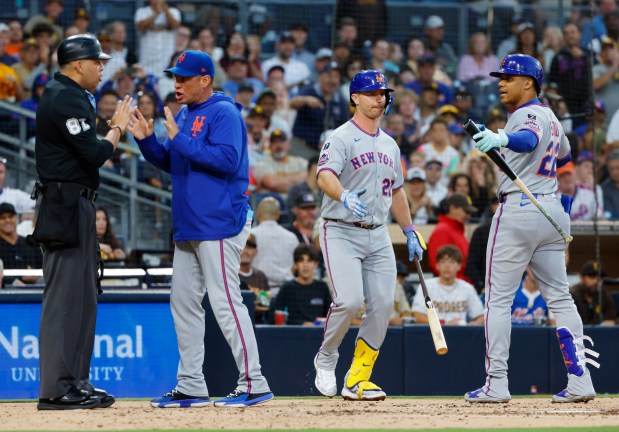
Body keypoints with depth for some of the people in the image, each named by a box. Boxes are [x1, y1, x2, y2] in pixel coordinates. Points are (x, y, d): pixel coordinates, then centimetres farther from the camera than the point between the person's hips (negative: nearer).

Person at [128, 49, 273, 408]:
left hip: (219, 224, -10)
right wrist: (147, 139, 6)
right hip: (188, 227, 10)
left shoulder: (223, 113, -10)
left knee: (225, 302, -12)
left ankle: (254, 384, -9)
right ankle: (191, 387, 14)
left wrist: (180, 139, -20)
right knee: (183, 302, 10)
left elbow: (228, 160, -23)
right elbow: (171, 163, 23)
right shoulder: (184, 115, 17)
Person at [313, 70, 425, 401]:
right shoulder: (341, 138, -8)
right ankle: (325, 360, 5)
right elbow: (325, 175, -26)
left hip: (378, 236, 7)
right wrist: (344, 196, -46)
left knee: (382, 305, -3)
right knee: (350, 300, -20)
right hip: (341, 233, -7)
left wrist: (410, 231, 22)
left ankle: (358, 380, 6)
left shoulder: (389, 145, 16)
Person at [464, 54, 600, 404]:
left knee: (499, 298, -3)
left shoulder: (527, 114, -11)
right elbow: (563, 154, 36)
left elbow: (530, 138, -36)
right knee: (559, 296, 8)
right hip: (553, 209, 9)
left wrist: (502, 139, -56)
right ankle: (580, 380, 1)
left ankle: (497, 384, -5)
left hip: (518, 208, -9)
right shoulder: (551, 117, 17)